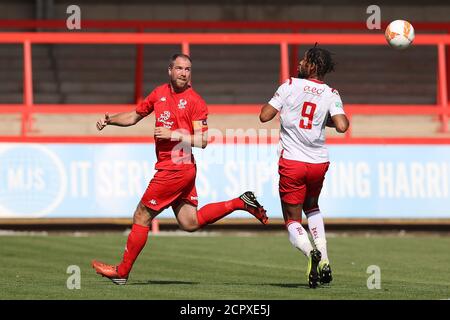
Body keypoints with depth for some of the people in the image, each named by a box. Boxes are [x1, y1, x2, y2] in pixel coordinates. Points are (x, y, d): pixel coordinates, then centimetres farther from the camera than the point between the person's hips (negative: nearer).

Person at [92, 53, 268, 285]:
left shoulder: (195, 101, -9)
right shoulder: (160, 93, 12)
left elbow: (202, 141, -12)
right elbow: (134, 116, 21)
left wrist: (174, 135, -20)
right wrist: (110, 120, 6)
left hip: (175, 169, -8)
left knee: (142, 217, 0)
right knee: (190, 223, 13)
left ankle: (122, 272, 10)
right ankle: (240, 203, 17)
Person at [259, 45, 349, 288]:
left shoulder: (291, 85, -3)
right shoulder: (330, 95, 1)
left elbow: (264, 116, -6)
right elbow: (342, 126, -13)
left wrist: (273, 103, 15)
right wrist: (329, 120, 9)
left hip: (292, 162, -3)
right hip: (319, 162, 3)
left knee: (293, 221, 6)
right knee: (311, 207, 29)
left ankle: (310, 252, -26)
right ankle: (323, 260, 13)